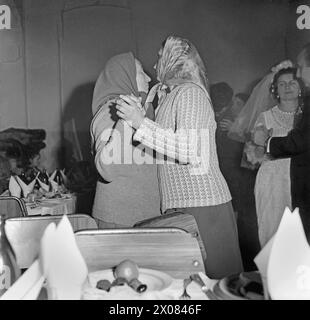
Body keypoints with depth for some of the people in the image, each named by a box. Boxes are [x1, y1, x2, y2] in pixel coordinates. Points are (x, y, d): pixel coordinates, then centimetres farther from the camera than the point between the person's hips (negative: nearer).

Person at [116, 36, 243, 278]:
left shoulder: (190, 93, -9)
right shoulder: (170, 96, 19)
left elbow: (191, 152, -21)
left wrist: (141, 123, -20)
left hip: (200, 206, -9)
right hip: (181, 204, 9)